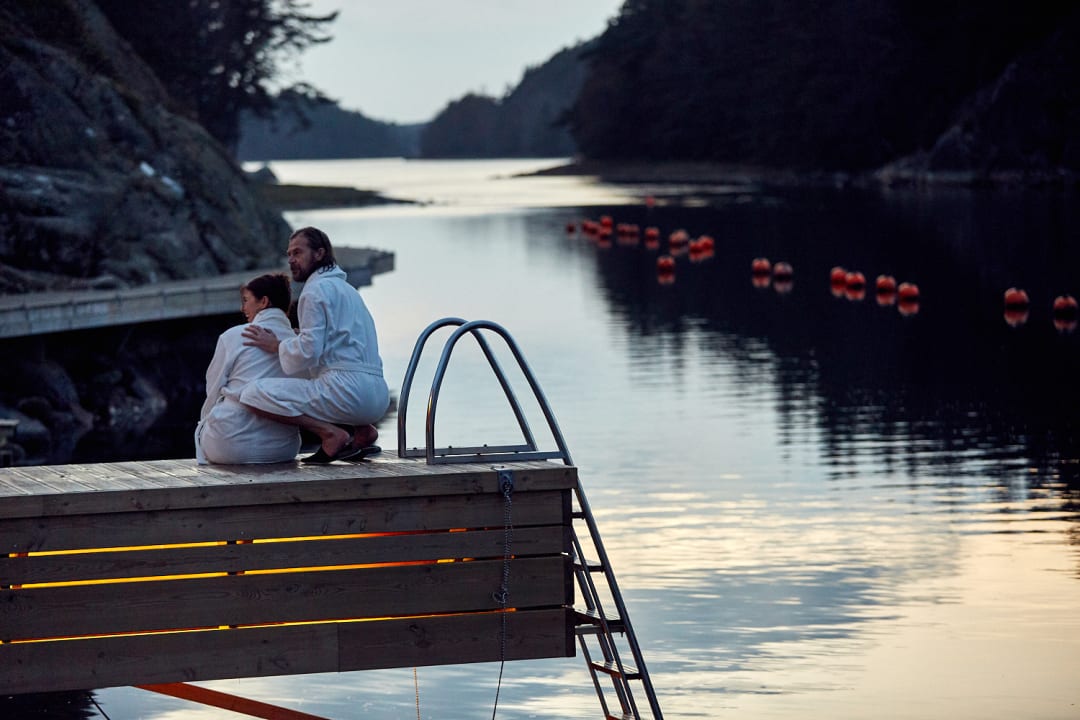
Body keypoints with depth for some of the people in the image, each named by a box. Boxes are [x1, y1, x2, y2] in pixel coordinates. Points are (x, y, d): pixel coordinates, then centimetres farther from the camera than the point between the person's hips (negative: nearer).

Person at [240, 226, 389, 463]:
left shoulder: (317, 289, -3)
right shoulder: (344, 288, 28)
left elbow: (308, 351, -11)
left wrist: (275, 345, 4)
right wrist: (290, 334, 22)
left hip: (346, 388, -10)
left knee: (255, 393, -15)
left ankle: (331, 433, -14)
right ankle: (360, 431, 12)